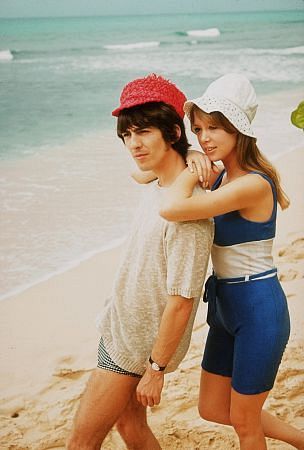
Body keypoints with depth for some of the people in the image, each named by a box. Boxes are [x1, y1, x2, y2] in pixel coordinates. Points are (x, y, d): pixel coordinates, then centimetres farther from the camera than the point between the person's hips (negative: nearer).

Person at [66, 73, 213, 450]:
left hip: (137, 346, -8)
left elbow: (181, 301, -25)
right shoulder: (156, 187, -2)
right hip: (119, 329, 8)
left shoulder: (188, 208, -28)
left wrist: (156, 369, -20)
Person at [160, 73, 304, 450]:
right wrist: (192, 165, -12)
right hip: (226, 305, 9)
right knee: (213, 409, 20)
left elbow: (171, 208, -37)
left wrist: (195, 168, -19)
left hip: (258, 309, -9)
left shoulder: (253, 184, -24)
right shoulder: (220, 176, 3)